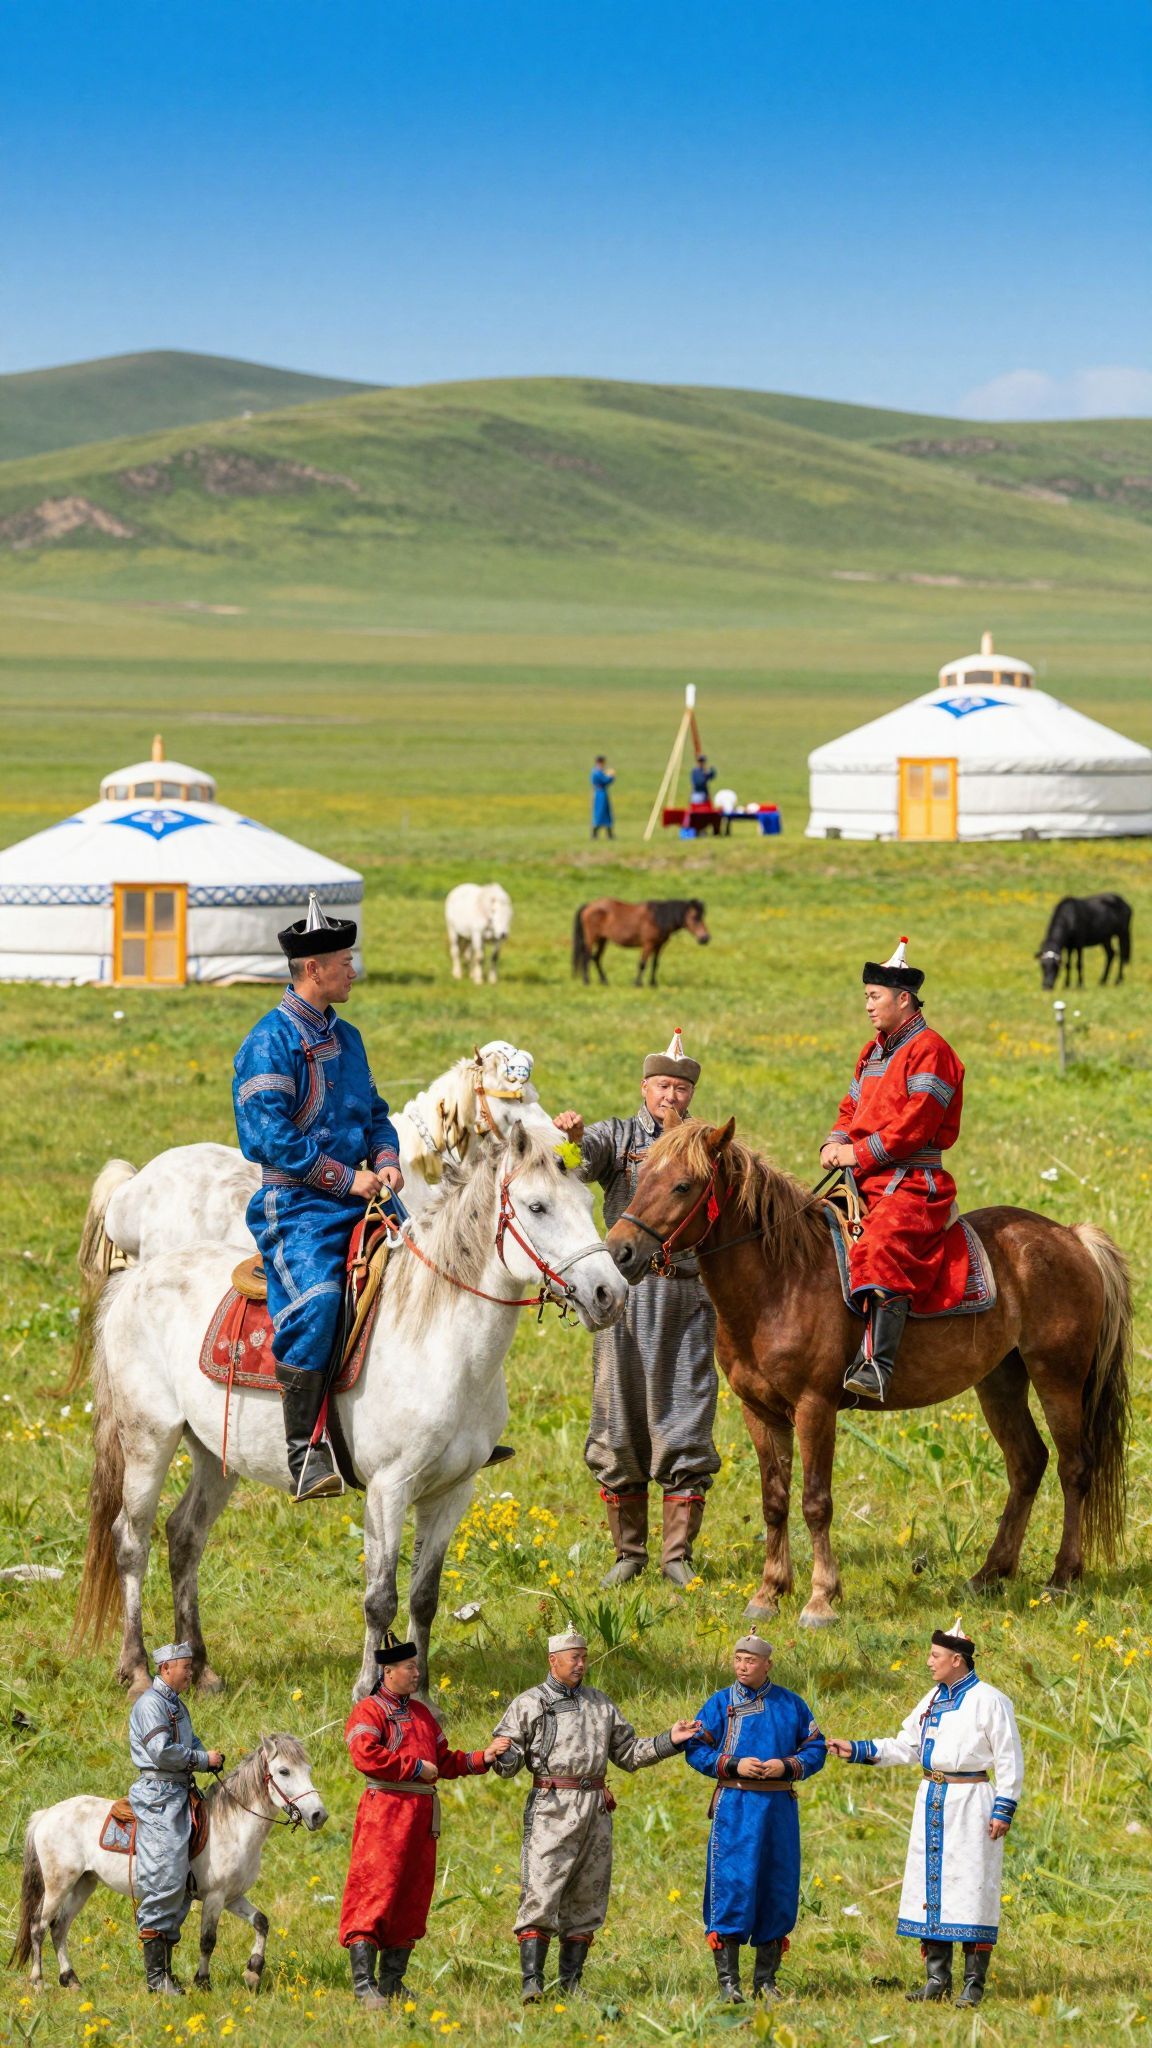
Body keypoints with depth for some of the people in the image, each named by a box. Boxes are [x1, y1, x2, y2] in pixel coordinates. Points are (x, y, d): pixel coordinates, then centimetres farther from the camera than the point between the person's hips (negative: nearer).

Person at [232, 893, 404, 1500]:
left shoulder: (346, 1038, 18)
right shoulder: (272, 1041, -9)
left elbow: (374, 1113, 26)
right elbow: (272, 1135, -17)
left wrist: (386, 1160, 3)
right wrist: (346, 1179, -16)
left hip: (359, 1200, 8)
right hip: (297, 1205, -8)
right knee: (314, 1302, -31)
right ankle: (305, 1452, -31)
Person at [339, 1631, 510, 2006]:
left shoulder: (420, 1713, 21)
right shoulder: (368, 1712, -4)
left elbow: (444, 1761, 22)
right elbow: (365, 1755, -21)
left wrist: (482, 1757, 6)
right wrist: (416, 1767, -16)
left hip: (422, 1815, 8)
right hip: (385, 1810, -8)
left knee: (412, 1900, 10)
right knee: (374, 1893, -11)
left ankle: (392, 1982, 18)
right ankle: (364, 1984, -12)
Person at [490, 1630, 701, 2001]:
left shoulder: (600, 1704, 17)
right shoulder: (529, 1704, 4)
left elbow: (628, 1752, 22)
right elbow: (507, 1761, 2)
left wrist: (669, 1741, 9)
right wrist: (505, 1756, -21)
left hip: (595, 1809, 5)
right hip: (552, 1807, -5)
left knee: (586, 1900, 6)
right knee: (541, 1897, -14)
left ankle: (571, 1982, 12)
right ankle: (531, 1982, -16)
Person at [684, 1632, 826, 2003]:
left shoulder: (792, 1705, 9)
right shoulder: (720, 1704, 3)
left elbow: (815, 1750, 9)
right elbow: (695, 1750, 0)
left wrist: (786, 1766, -10)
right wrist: (734, 1765, -14)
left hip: (780, 1806, 3)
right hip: (734, 1806, -3)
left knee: (778, 1889, 5)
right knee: (731, 1886, -9)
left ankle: (766, 1981, 14)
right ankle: (728, 1980, -6)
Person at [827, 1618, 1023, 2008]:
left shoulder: (989, 1701, -8)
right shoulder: (933, 1699, 14)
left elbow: (1010, 1760, -8)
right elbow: (905, 1745, 20)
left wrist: (1004, 1810, -13)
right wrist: (856, 1751, 12)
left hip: (970, 1803, -8)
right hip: (931, 1801, 8)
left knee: (970, 1891, -6)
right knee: (930, 1887, 7)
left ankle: (973, 1984, -2)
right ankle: (937, 1979, 15)